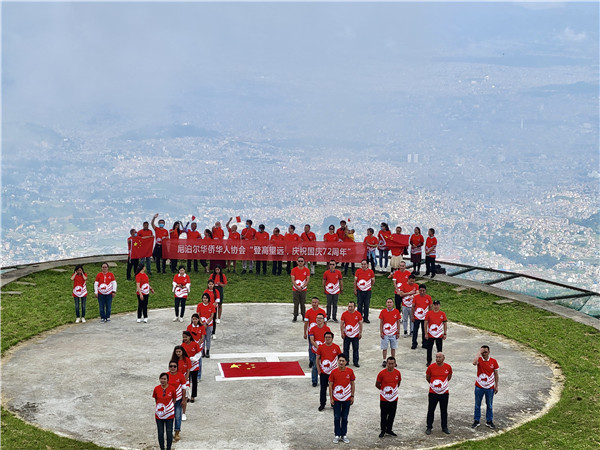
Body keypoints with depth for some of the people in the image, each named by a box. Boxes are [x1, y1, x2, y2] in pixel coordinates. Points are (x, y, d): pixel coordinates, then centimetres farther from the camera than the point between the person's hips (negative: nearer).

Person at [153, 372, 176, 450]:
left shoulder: (172, 389, -10)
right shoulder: (156, 389, -7)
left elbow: (174, 400, 3)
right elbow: (156, 399, 8)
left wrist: (169, 407, 5)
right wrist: (160, 406, 5)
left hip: (169, 415, -1)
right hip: (159, 414, 1)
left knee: (169, 433, 6)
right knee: (160, 433, 8)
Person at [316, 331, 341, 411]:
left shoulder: (336, 347, -3)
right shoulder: (321, 347, -3)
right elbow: (317, 359, 3)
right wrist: (319, 370, -1)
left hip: (334, 371, 0)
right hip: (323, 372, 0)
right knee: (323, 389, 5)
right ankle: (322, 404, 16)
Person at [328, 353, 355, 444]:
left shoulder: (350, 371, -6)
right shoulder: (334, 372, -9)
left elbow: (352, 384, 4)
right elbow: (330, 385, -3)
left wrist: (352, 396, 3)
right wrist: (331, 398, -4)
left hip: (347, 399, 1)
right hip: (336, 399, -1)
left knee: (345, 418, 9)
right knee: (337, 418, 6)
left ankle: (344, 435, 20)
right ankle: (337, 435, 17)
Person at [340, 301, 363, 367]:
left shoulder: (358, 314, -2)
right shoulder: (344, 314, -1)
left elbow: (360, 324, 3)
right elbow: (342, 324, 3)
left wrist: (360, 333, 0)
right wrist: (342, 332, -2)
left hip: (355, 335, 0)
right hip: (347, 335, 1)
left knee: (355, 349, 4)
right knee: (346, 349, 7)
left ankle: (355, 362, 13)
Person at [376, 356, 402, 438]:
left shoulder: (398, 373, -3)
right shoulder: (382, 373, -14)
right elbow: (377, 385, -3)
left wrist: (394, 390, 9)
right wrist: (384, 390, 3)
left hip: (394, 398, 3)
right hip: (384, 398, -3)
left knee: (392, 415, 12)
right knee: (384, 415, 6)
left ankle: (389, 429, 27)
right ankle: (383, 430, 19)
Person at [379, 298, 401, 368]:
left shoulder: (396, 312, -2)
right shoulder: (383, 312, -4)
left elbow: (398, 322, 3)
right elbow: (381, 323, 0)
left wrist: (398, 333, 2)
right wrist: (381, 332, -4)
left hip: (394, 333, 1)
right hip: (385, 333, -1)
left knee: (393, 348, 9)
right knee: (384, 348, 4)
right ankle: (384, 361, 15)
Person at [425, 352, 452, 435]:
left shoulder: (448, 367, -4)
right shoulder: (431, 367, -9)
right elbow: (427, 378, 7)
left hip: (444, 392, 1)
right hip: (433, 393, -1)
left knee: (444, 411, 10)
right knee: (431, 410, 4)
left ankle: (444, 427, 23)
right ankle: (429, 427, 16)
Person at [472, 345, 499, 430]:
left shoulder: (493, 361, -6)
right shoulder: (479, 359, -10)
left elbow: (496, 374, 3)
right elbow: (474, 363, -36)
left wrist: (496, 386, 3)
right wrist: (479, 352, -27)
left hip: (490, 387, 1)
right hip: (479, 387, -1)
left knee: (489, 405, 13)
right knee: (477, 405, 10)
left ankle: (489, 421, 27)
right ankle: (476, 421, 23)